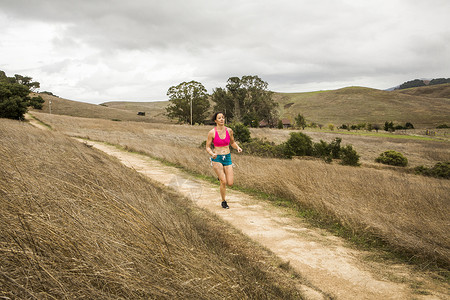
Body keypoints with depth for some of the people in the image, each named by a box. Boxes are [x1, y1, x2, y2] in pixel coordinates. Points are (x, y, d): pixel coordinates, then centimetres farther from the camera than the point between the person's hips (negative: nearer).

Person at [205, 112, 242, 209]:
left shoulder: (229, 130, 0)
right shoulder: (212, 132, -9)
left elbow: (232, 142, 15)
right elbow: (207, 147, -3)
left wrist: (238, 148, -6)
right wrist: (212, 154, -24)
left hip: (227, 158, 3)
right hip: (217, 159, -3)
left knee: (230, 183, -5)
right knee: (223, 182, -15)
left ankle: (221, 176, 31)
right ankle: (223, 201, 9)